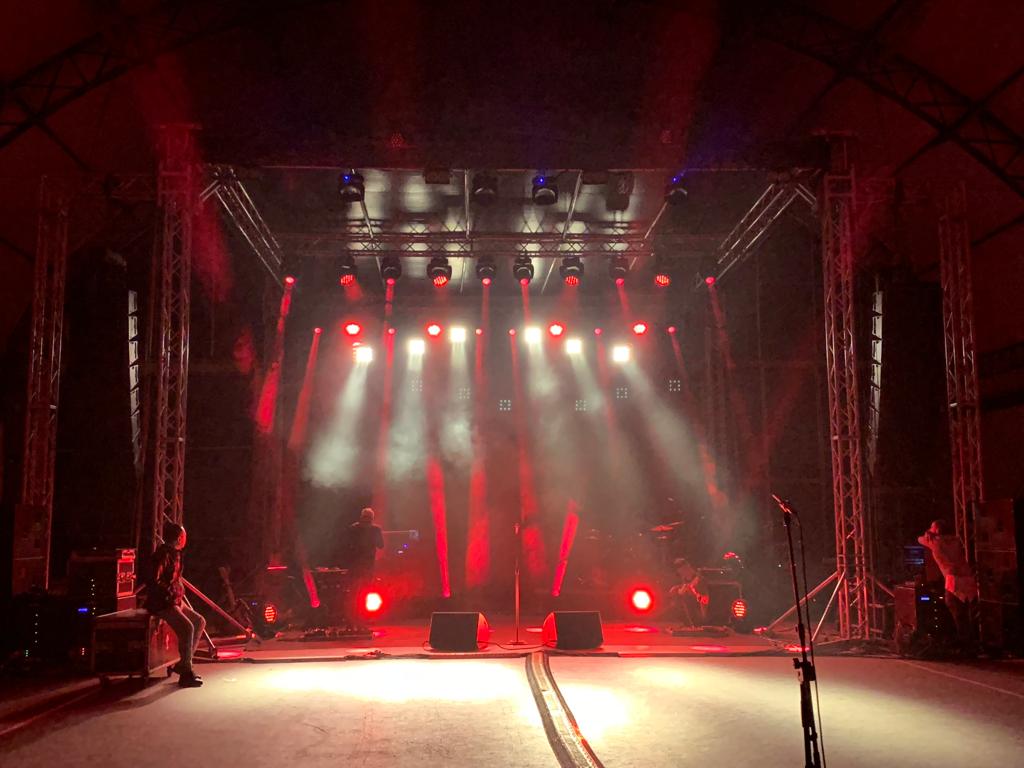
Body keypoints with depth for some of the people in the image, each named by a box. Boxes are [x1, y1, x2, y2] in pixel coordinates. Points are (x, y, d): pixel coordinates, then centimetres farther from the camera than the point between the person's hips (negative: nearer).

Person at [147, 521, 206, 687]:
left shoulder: (175, 554, 15)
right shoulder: (163, 554, -16)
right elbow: (154, 581, -23)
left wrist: (179, 595, 10)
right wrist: (172, 593, -17)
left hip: (174, 600, 10)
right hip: (160, 602, -10)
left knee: (199, 621, 9)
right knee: (187, 627, -24)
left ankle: (183, 663, 11)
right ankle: (186, 673, -20)